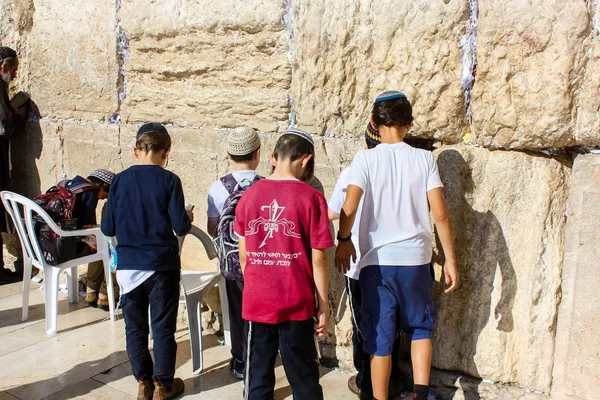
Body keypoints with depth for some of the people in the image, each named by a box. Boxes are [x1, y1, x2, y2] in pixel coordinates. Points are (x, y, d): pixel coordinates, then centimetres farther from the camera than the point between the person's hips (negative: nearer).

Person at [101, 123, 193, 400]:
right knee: (163, 327, 10)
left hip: (128, 266, 3)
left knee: (135, 326, 15)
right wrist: (188, 218, 8)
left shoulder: (119, 180, -2)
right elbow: (180, 227, -13)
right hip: (162, 266, -2)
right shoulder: (169, 180, -10)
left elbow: (107, 228, 1)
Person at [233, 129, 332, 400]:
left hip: (255, 303, 3)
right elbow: (318, 259, -10)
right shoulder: (310, 198, -11)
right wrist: (323, 304, 0)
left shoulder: (249, 195, 0)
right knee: (303, 378, 13)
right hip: (296, 305, -2)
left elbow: (244, 255, 5)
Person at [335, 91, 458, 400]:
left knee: (380, 337, 11)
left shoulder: (365, 158, -6)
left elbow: (349, 208, -16)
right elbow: (440, 214, -6)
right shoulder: (424, 159, -3)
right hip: (416, 259, 2)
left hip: (377, 261, -1)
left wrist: (343, 241, 2)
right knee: (420, 326, 23)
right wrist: (450, 260, 3)